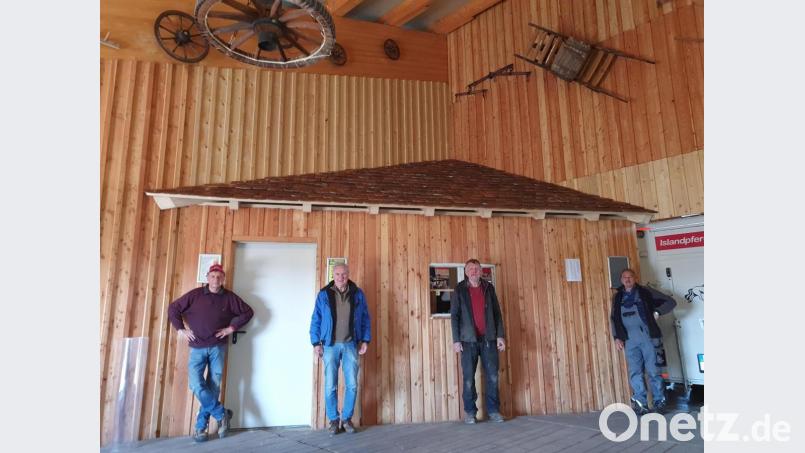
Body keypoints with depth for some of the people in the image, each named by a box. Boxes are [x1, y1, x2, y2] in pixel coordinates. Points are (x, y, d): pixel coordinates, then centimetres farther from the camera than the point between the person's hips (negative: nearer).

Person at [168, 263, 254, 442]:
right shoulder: (195, 295, -1)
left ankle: (201, 426, 16)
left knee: (213, 387, 2)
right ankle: (222, 414, 6)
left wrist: (232, 327, -2)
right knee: (197, 385, -11)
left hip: (217, 348, 0)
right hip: (197, 348, 0)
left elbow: (247, 312, 6)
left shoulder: (229, 297, 1)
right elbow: (173, 308, 7)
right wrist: (180, 329, 0)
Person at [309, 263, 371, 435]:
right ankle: (334, 420, 21)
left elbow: (365, 319, 7)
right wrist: (316, 343, -3)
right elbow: (315, 320, 2)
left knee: (352, 384, 2)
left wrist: (365, 340, 1)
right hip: (330, 345, -1)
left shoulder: (358, 294, 3)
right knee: (330, 386, 3)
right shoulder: (324, 294, 0)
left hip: (350, 345, 1)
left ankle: (347, 418, 21)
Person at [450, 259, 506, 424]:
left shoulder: (489, 288, 8)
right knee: (469, 378, 2)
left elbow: (497, 313, 9)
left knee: (492, 376, 4)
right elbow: (454, 315, -2)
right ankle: (469, 412, 13)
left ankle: (493, 410, 17)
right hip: (468, 339, -2)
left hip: (489, 338, 2)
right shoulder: (459, 289, 1)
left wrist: (500, 336, 1)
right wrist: (456, 339, -8)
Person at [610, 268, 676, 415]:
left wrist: (657, 312, -5)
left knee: (653, 371, 1)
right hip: (630, 340, 2)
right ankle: (641, 404, 6)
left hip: (648, 336, -2)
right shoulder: (617, 297, 13)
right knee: (635, 373, 1)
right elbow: (614, 318, 15)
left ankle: (659, 402, 12)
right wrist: (617, 337, 6)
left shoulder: (645, 292, 5)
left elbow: (671, 302, 8)